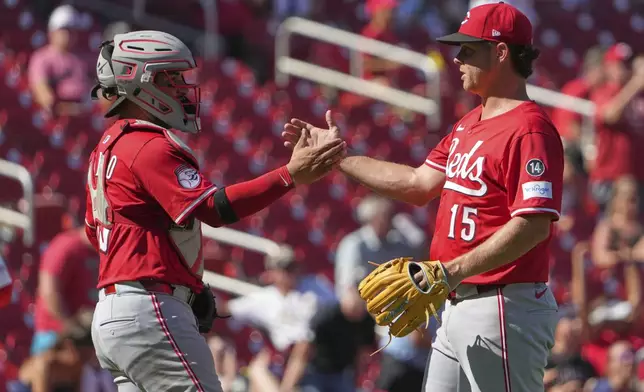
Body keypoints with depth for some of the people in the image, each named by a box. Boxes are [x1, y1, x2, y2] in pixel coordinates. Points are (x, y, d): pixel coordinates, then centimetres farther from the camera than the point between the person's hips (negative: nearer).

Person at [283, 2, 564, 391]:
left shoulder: (530, 129, -15)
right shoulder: (469, 125, 17)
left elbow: (534, 225, -24)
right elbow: (419, 185, 21)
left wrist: (452, 272, -28)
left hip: (503, 311, -10)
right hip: (458, 307, 10)